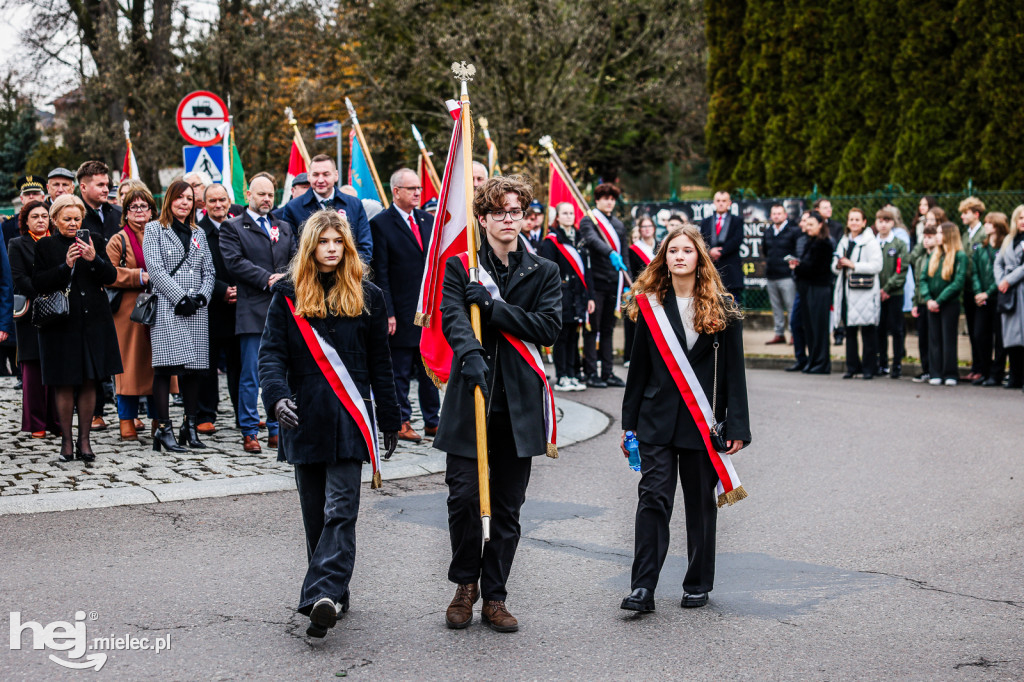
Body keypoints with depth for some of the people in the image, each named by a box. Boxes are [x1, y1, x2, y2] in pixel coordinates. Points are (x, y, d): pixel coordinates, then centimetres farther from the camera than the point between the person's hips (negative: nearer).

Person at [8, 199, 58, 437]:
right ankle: (36, 424, 1)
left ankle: (56, 421, 5)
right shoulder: (18, 245, 6)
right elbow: (19, 278, -5)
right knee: (33, 368, -3)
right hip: (32, 314, -3)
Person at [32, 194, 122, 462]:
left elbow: (111, 276, 1)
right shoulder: (45, 246, 2)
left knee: (89, 382, 3)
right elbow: (38, 283, -7)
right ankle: (66, 441, 9)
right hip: (61, 322, -2)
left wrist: (94, 259, -18)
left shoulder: (95, 240, 8)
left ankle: (84, 440, 10)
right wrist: (65, 266, -19)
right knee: (64, 384, 0)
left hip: (93, 322, 2)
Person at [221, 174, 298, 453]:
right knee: (251, 374, -2)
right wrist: (267, 279, -14)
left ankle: (276, 430, 14)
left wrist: (284, 276, -10)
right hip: (252, 310, -4)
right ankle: (249, 432, 4)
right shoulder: (232, 228, 5)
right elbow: (235, 261, -8)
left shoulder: (285, 228, 20)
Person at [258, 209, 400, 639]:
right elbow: (271, 353, -1)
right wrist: (277, 394, -20)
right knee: (315, 513, 9)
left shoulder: (366, 297, 6)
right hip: (304, 417, 2)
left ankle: (322, 596, -21)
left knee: (340, 511, -12)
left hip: (349, 417, -2)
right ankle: (332, 594, 20)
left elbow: (380, 363, 10)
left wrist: (390, 421, 11)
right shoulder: (288, 294, 5)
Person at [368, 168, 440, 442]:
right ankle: (401, 423, 13)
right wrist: (388, 313, -13)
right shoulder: (381, 224, -7)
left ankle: (432, 422, 18)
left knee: (430, 370, 10)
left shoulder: (427, 220, 12)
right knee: (400, 373, 3)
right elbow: (380, 273, -9)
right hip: (401, 313, -5)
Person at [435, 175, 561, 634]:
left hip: (518, 402, 2)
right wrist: (469, 353, -31)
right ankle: (465, 584, 15)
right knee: (464, 496, -8)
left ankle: (494, 596, 16)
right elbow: (452, 317, -10)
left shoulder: (543, 272, 11)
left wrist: (494, 306, -13)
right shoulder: (460, 267, 6)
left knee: (507, 507, 5)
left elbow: (549, 327, -4)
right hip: (470, 397, -1)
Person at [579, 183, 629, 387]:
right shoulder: (588, 221, -3)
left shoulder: (619, 226, 17)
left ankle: (607, 372, 12)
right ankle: (591, 373, 0)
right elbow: (593, 240, -25)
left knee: (608, 330, 9)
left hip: (612, 284, 6)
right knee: (592, 329, -2)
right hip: (595, 283, -6)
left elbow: (624, 255, 18)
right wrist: (611, 253, -41)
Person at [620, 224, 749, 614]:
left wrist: (737, 427, -5)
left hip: (703, 421, -1)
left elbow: (733, 371, 0)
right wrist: (629, 424, 8)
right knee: (653, 498, -8)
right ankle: (642, 588, -9)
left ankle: (698, 584, 21)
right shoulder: (650, 305, 6)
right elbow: (639, 368, 9)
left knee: (701, 503, 8)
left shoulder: (722, 308, 1)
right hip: (657, 419, 1)